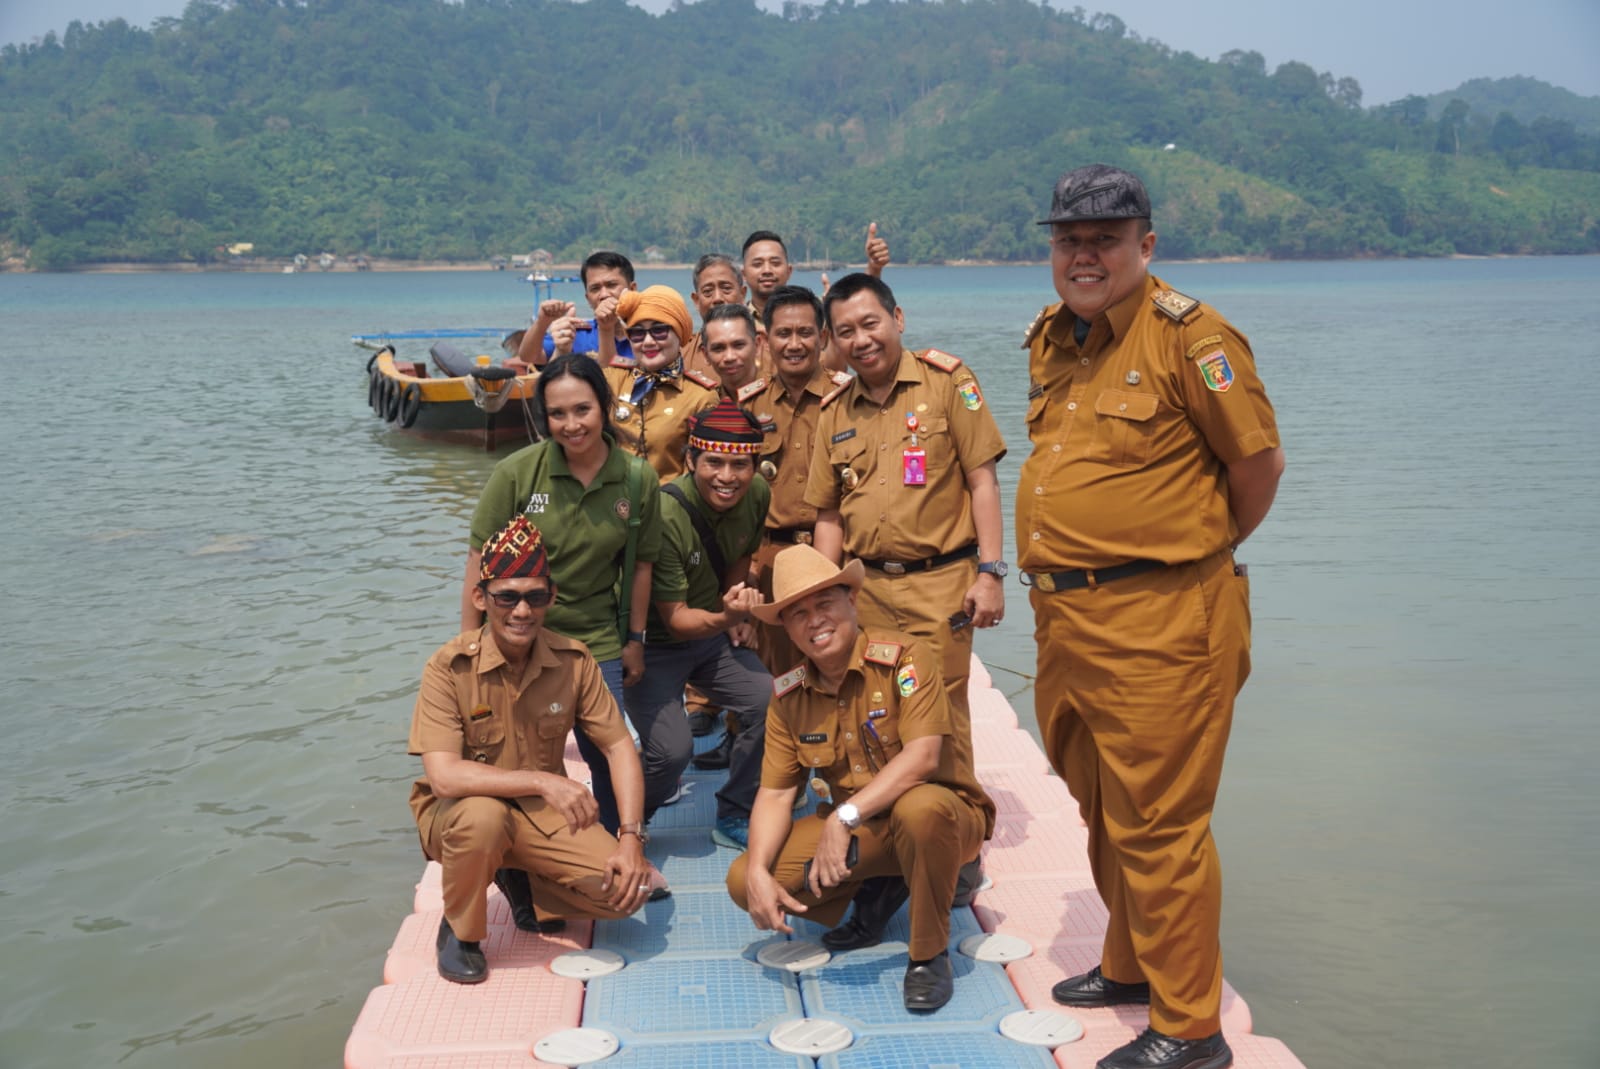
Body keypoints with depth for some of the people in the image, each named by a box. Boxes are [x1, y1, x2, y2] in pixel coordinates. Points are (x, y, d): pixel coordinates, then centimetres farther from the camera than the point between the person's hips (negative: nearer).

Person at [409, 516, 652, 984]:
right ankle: (459, 929, -7)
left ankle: (522, 880, 12)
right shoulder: (450, 668, -19)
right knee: (483, 816, -38)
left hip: (543, 814, 3)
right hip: (458, 812, -3)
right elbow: (443, 776, -28)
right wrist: (542, 781, -35)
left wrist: (631, 839, -16)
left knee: (627, 889, -18)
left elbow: (619, 746, -5)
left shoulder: (573, 660, -9)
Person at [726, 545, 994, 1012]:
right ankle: (877, 894, 11)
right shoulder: (788, 696, -1)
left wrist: (844, 818, -32)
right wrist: (758, 873, -19)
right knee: (742, 880, -12)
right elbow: (775, 794, -2)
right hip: (854, 829, 5)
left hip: (943, 811, -5)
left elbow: (923, 757, -27)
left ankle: (929, 955, -15)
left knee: (920, 808, -41)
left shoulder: (904, 657, -17)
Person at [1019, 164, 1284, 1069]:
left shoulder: (1190, 336, -13)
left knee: (1156, 825, -1)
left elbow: (1260, 463, -9)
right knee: (1103, 812, 21)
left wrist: (1200, 547, 4)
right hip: (1065, 618, 8)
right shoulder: (1052, 338, 11)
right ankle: (1130, 967, 41)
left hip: (1158, 623, -8)